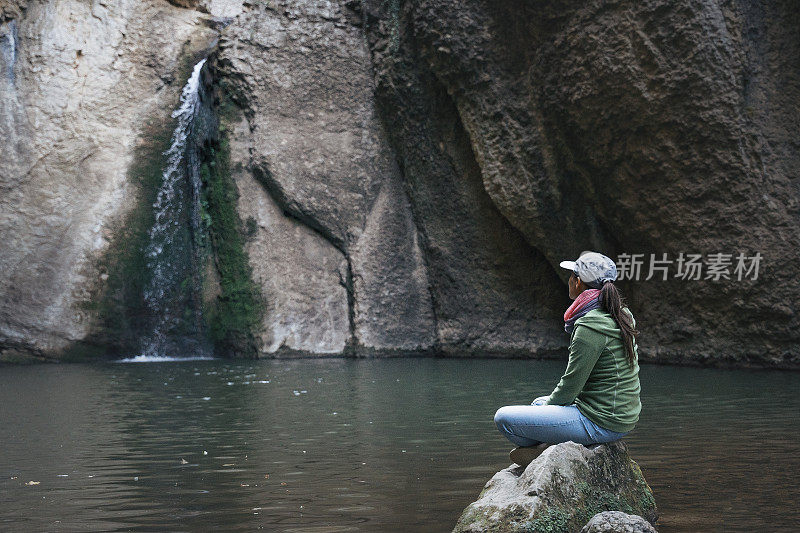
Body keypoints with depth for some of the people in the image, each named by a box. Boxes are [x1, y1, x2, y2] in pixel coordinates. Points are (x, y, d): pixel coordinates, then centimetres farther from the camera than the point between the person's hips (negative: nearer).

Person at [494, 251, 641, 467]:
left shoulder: (591, 326, -22)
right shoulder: (621, 314, 8)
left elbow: (571, 384, -17)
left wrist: (549, 406, 2)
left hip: (601, 423, -10)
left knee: (504, 418, -8)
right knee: (539, 402, 31)